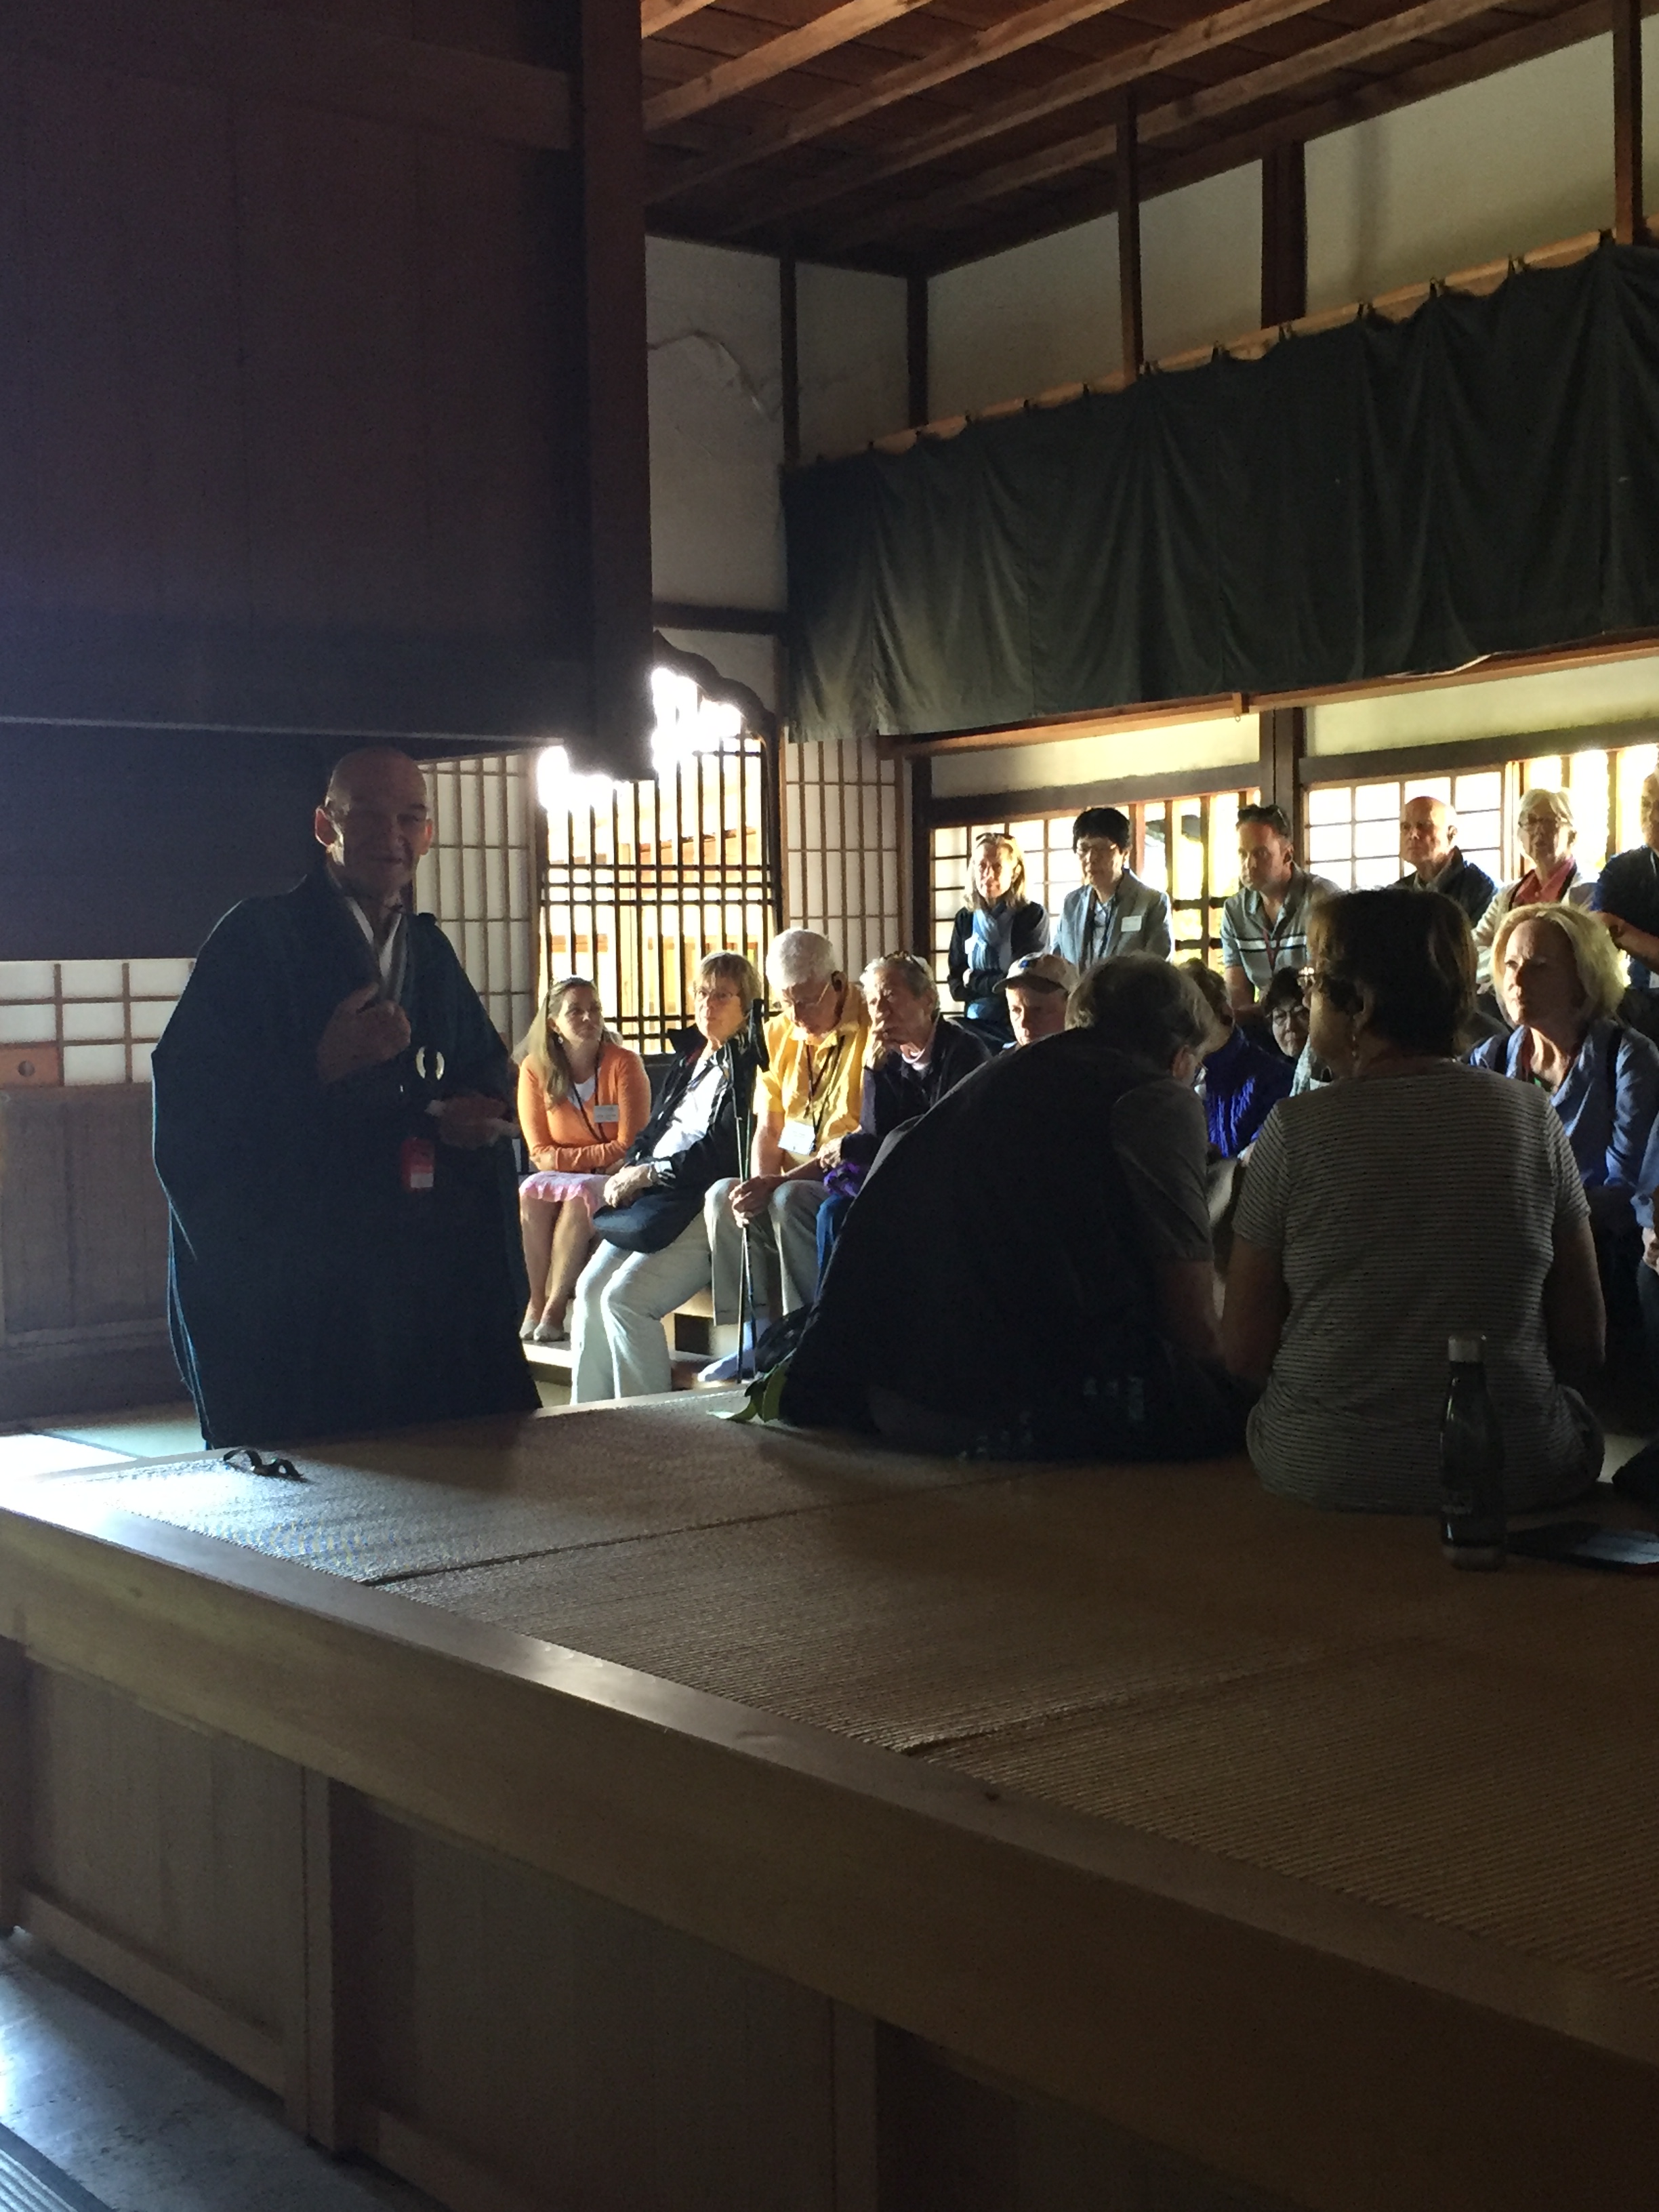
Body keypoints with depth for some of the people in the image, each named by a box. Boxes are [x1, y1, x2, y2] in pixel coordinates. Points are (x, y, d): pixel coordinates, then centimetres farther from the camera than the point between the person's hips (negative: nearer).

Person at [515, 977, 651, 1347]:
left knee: (579, 1194, -33)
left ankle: (555, 1307, -28)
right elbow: (540, 1154, -1)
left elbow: (629, 1148, -12)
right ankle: (536, 1301, -24)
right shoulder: (535, 1068, -1)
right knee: (530, 1191, -28)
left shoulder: (624, 1064, -9)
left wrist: (565, 1158, -15)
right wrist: (598, 1158, -15)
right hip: (560, 1179, 3)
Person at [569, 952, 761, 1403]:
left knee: (625, 1297, -22)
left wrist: (651, 1173, -10)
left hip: (704, 1201, -9)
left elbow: (725, 1149, -15)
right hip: (650, 1197, 9)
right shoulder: (688, 1057, 21)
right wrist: (628, 1172, 5)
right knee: (590, 1287, -8)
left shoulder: (747, 1067, -7)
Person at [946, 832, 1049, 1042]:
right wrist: (995, 983, -11)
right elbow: (957, 987, 4)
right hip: (975, 1025, 3)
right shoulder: (965, 918, 6)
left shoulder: (1033, 916, -6)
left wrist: (975, 981, -3)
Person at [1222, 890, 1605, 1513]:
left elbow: (1244, 1350, -5)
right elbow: (1584, 1345, 1)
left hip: (1319, 1474, -1)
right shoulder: (1533, 1118, -4)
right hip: (1516, 1477, 1)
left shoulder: (1296, 1130, -10)